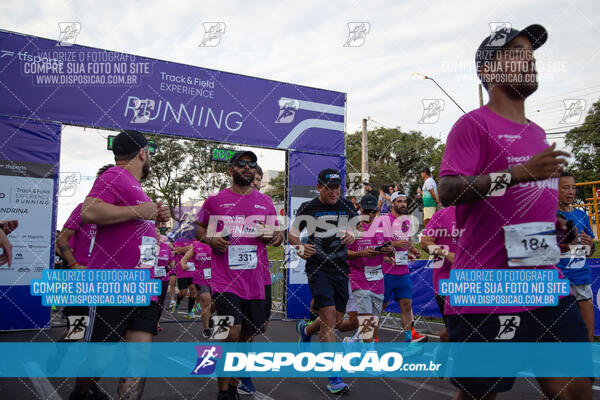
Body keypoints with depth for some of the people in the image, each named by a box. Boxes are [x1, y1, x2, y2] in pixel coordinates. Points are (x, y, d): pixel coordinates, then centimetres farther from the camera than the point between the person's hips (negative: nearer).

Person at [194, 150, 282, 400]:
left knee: (247, 335, 11)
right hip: (225, 279, -3)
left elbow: (277, 235, 18)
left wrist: (272, 236, -5)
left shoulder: (265, 202, 12)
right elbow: (198, 228, 14)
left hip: (256, 279, 4)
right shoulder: (215, 200, 4)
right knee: (232, 333, -13)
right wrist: (210, 239, -6)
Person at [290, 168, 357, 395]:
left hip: (340, 268, 5)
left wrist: (352, 236, -4)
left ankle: (305, 330, 43)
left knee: (337, 320, 10)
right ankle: (334, 377, -7)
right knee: (328, 316, -15)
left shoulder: (347, 208, 8)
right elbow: (293, 234, 8)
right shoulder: (307, 208, -2)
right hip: (318, 268, -4)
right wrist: (300, 248, -10)